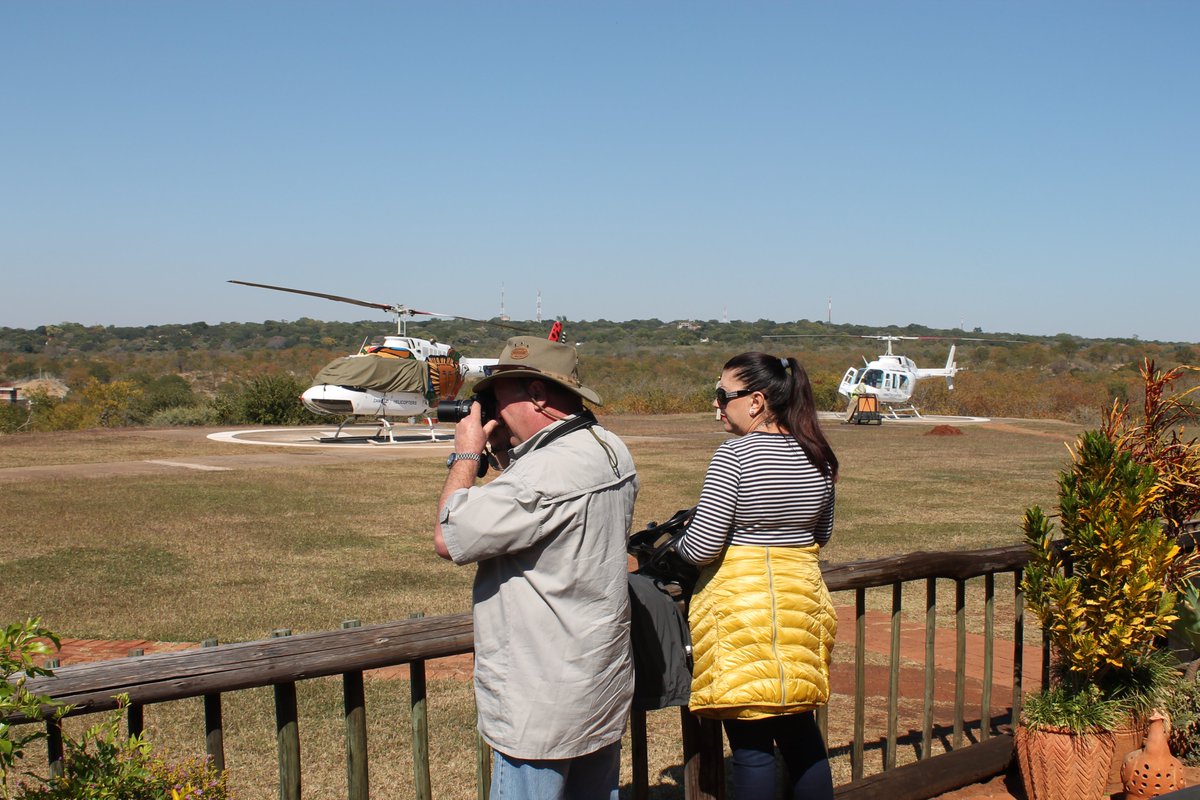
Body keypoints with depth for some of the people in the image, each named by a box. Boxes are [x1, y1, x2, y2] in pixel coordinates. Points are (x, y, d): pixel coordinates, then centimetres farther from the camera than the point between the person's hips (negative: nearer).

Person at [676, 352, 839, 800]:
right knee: (799, 729, 19)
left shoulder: (734, 454, -16)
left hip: (741, 602, -7)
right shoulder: (817, 456, 5)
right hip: (801, 598, 7)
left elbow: (701, 547, -17)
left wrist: (677, 547, 3)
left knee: (751, 743, 3)